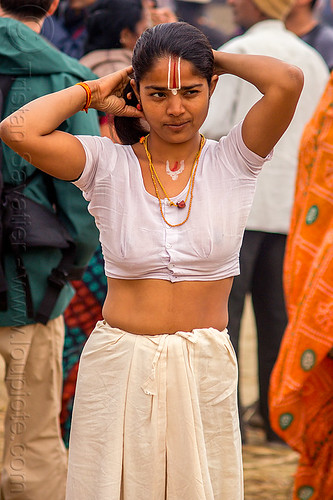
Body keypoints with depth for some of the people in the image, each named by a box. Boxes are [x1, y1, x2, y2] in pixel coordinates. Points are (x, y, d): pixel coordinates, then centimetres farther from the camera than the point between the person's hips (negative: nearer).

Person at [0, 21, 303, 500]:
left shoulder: (231, 162, -3)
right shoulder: (109, 165, -3)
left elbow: (287, 81, -19)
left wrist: (216, 59, -1)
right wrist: (96, 91, -3)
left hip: (204, 369, 0)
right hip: (118, 365, 0)